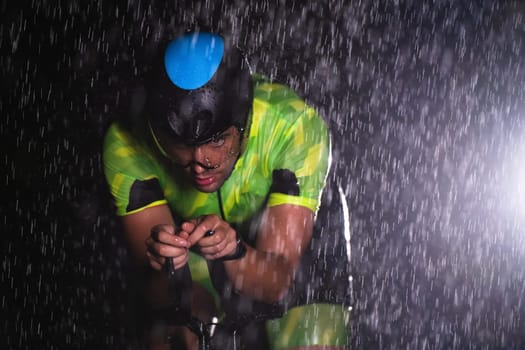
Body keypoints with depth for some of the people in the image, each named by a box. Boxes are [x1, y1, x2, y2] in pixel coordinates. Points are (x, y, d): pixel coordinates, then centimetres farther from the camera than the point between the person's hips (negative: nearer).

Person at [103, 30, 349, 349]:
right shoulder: (127, 142, -26)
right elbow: (161, 300, -26)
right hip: (198, 273, 1)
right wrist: (164, 265, -47)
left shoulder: (293, 125, -31)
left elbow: (277, 282, -31)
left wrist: (233, 251, -50)